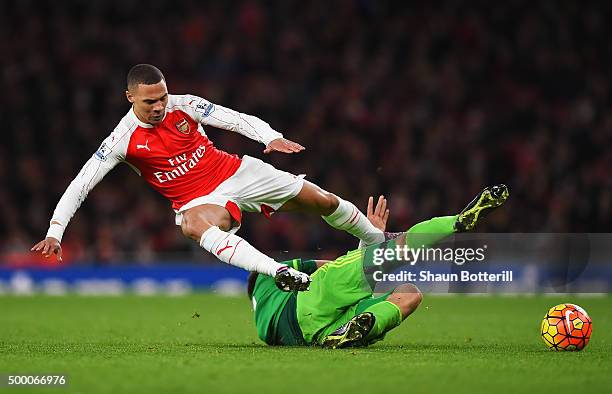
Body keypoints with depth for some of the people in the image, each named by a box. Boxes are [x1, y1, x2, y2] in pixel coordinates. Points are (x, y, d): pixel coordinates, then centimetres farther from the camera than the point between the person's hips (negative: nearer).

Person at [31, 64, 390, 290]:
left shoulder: (184, 106, -9)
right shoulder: (124, 140, -14)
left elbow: (239, 120, -7)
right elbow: (80, 185, -15)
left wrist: (271, 137, -27)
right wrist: (55, 233, -26)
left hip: (236, 172, 3)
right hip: (199, 200, -3)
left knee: (323, 201, 3)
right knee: (193, 225, -42)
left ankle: (377, 240, 30)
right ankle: (279, 272, -55)